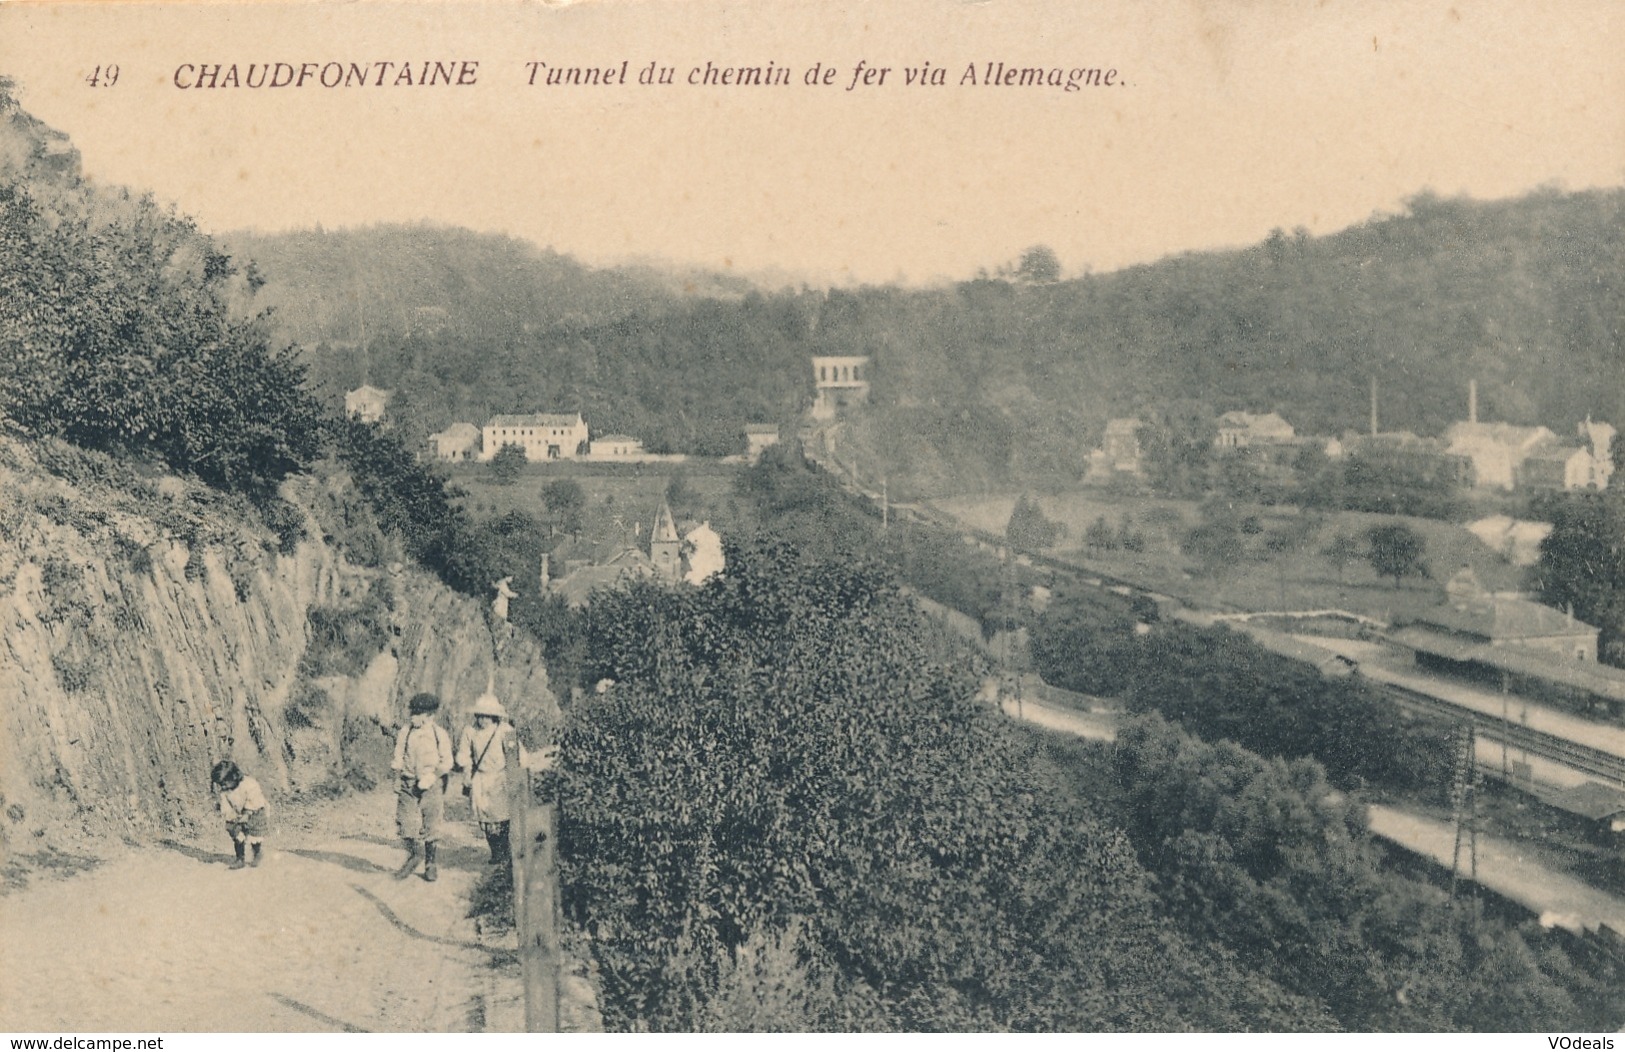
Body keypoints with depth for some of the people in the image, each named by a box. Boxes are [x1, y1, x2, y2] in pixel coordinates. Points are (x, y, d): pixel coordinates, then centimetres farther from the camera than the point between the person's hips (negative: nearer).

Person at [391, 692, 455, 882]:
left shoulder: (440, 734, -4)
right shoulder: (405, 733, 4)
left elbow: (447, 762, -3)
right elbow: (399, 756, 12)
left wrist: (431, 777, -16)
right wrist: (396, 765, -11)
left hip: (432, 787, -2)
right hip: (408, 785, 2)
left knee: (431, 827, 3)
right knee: (406, 824, -2)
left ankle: (431, 864, 18)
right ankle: (411, 857, 20)